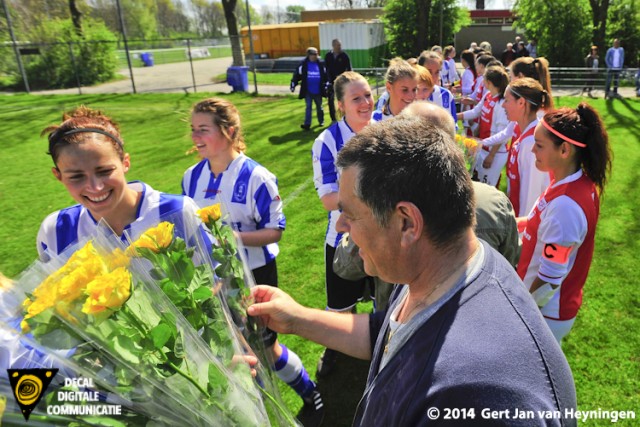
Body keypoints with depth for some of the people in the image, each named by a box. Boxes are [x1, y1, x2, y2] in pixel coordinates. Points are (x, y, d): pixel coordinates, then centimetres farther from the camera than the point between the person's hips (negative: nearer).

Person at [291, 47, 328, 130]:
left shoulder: (320, 65, 2)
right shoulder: (303, 65, -6)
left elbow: (325, 76, 10)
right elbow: (297, 75, -4)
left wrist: (326, 85, 7)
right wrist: (293, 85, -8)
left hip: (318, 91, 2)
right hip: (308, 91, -2)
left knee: (319, 106, 15)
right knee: (308, 107, -4)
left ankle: (321, 121, 31)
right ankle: (307, 124, -4)